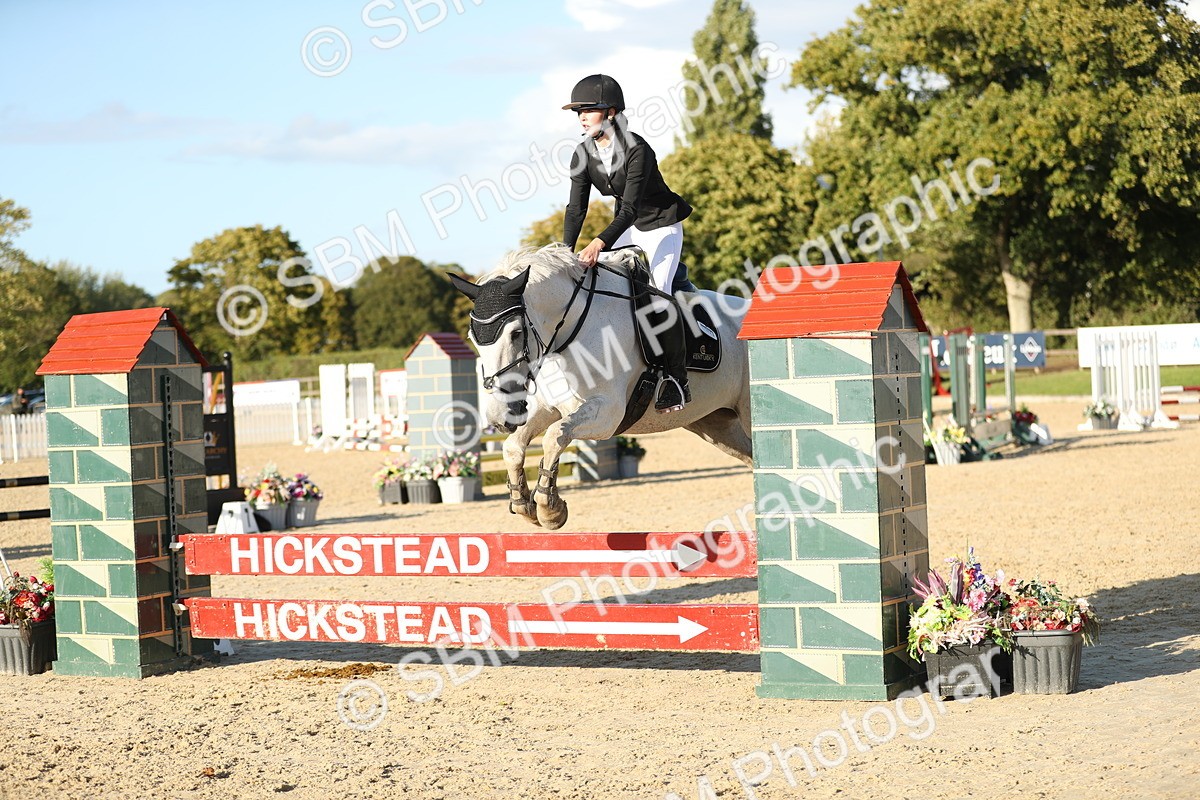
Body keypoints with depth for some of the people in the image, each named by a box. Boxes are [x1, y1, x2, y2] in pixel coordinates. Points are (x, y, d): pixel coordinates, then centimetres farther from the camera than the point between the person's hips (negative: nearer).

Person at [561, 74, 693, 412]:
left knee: (657, 294, -21)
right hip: (626, 228, 7)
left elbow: (630, 208, -33)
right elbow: (577, 207, -8)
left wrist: (599, 243, -45)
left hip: (661, 225, -7)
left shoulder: (637, 150, -27)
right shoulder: (584, 154, -7)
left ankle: (677, 380, -12)